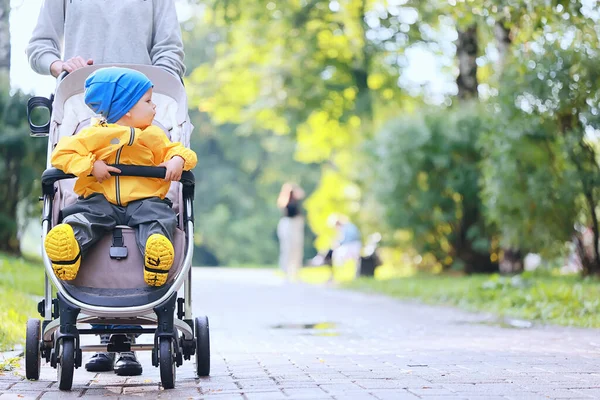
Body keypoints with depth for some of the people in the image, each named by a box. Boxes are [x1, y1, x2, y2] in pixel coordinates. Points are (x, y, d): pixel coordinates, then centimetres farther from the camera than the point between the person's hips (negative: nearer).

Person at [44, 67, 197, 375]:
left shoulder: (153, 136, 18)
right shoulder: (93, 135, 8)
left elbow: (180, 152, 22)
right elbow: (61, 154, 4)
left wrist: (178, 160, -2)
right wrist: (91, 166, -10)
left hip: (144, 201, 1)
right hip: (100, 202, -1)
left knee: (158, 243, -35)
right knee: (61, 238, -31)